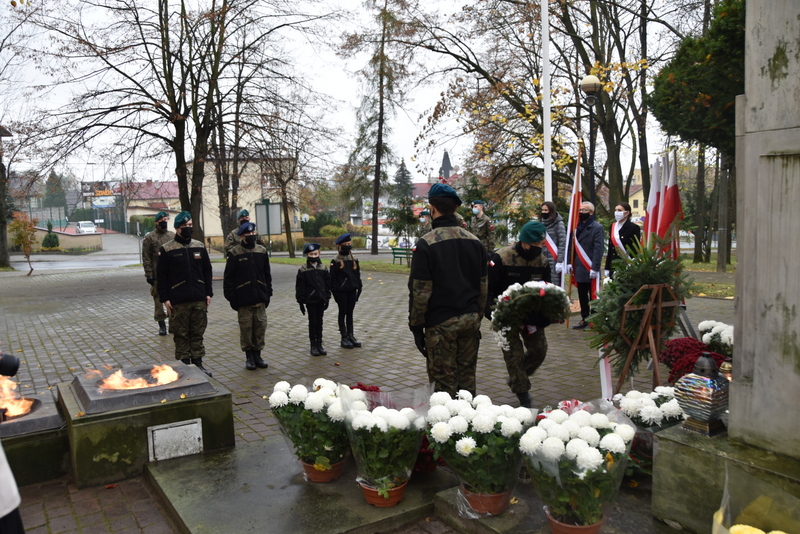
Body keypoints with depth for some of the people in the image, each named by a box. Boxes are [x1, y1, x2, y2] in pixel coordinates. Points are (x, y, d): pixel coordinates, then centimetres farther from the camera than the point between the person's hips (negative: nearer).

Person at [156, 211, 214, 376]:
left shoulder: (199, 247, 10)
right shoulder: (166, 249, -1)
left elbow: (207, 271, 14)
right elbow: (161, 276, -1)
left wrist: (208, 293, 8)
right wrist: (165, 298, -6)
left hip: (199, 299, 3)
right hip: (178, 300, -3)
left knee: (198, 333, 9)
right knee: (181, 334, 3)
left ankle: (198, 363, 19)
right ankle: (184, 364, 13)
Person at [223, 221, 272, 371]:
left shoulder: (262, 251, 7)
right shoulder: (235, 253, -4)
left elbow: (267, 274, 12)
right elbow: (228, 278, -3)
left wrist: (268, 294, 8)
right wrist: (231, 298, -7)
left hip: (260, 298, 3)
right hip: (243, 300, -3)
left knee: (260, 327, 6)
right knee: (246, 328, 4)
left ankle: (257, 355, 20)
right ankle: (249, 357, 17)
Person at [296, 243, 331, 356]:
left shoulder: (323, 269, 4)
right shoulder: (303, 270, -6)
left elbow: (327, 284, 9)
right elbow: (300, 287, -5)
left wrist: (327, 298, 6)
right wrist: (301, 301, -8)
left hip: (321, 300, 3)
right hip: (310, 300, -3)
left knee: (319, 321, 9)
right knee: (313, 322, 3)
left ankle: (319, 344, 18)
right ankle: (313, 345, 12)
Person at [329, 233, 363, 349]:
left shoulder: (354, 260, 8)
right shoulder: (335, 262, -7)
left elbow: (358, 276, 12)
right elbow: (332, 279, -8)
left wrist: (359, 288, 7)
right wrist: (335, 292, -12)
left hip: (352, 291, 5)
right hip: (342, 292, -4)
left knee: (350, 313, 12)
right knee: (342, 313, 4)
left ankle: (350, 335, 19)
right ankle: (344, 338, 9)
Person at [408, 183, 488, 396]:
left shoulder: (426, 244, -12)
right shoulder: (475, 242, 7)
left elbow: (420, 291, -12)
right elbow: (483, 287, 12)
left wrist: (416, 327, -3)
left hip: (440, 323, -6)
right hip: (470, 320, 6)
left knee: (444, 381, 3)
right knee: (467, 377, 15)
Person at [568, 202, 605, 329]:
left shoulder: (597, 227, -9)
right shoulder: (577, 227, 13)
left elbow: (598, 249, -15)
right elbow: (572, 246, 16)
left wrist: (595, 268, -20)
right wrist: (570, 263, 9)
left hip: (590, 269, -7)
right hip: (579, 268, 7)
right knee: (582, 296, 12)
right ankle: (585, 319, 21)